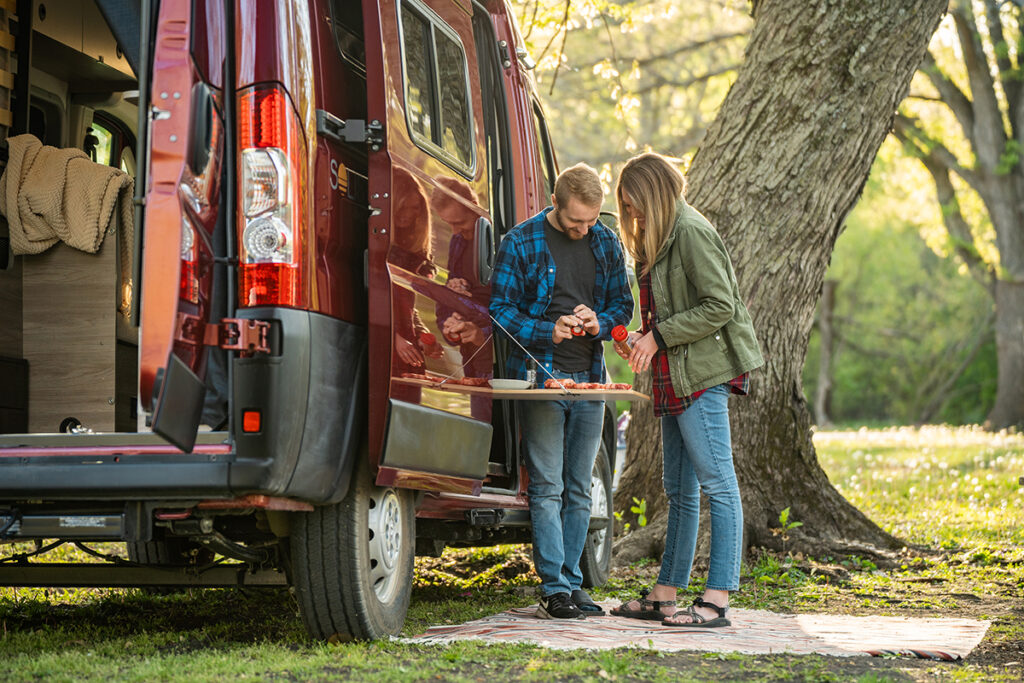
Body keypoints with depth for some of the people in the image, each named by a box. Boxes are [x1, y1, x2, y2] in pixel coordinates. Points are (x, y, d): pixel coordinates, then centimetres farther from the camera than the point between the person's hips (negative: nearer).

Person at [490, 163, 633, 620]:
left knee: (579, 488, 8)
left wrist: (600, 323, -8)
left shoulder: (606, 244, 10)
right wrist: (548, 331, -19)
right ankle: (555, 589, -2)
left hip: (589, 377, 5)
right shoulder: (521, 243, -4)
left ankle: (571, 582, 16)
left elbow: (622, 304, 14)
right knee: (547, 486, -6)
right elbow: (501, 309, -4)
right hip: (541, 376, -4)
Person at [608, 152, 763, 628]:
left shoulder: (691, 232, -10)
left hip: (705, 375, -10)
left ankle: (716, 600, -10)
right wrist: (642, 339, 9)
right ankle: (665, 595, 18)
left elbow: (720, 307, -16)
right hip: (677, 380, 10)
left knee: (717, 484, -9)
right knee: (679, 490, 12)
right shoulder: (660, 238, 19)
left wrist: (659, 336, -14)